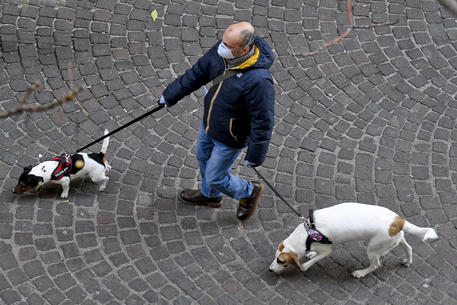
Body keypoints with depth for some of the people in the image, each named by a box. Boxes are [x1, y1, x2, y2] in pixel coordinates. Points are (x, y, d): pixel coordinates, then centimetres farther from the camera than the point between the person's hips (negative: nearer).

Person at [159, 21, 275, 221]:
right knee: (203, 157, 31)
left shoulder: (259, 80, -40)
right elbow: (199, 72, -1)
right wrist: (171, 94, 8)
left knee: (215, 178, 11)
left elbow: (262, 122, -29)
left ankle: (249, 191, 41)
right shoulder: (222, 52, -19)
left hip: (229, 138, -8)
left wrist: (255, 155, -20)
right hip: (209, 123, 8)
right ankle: (210, 196, 61)